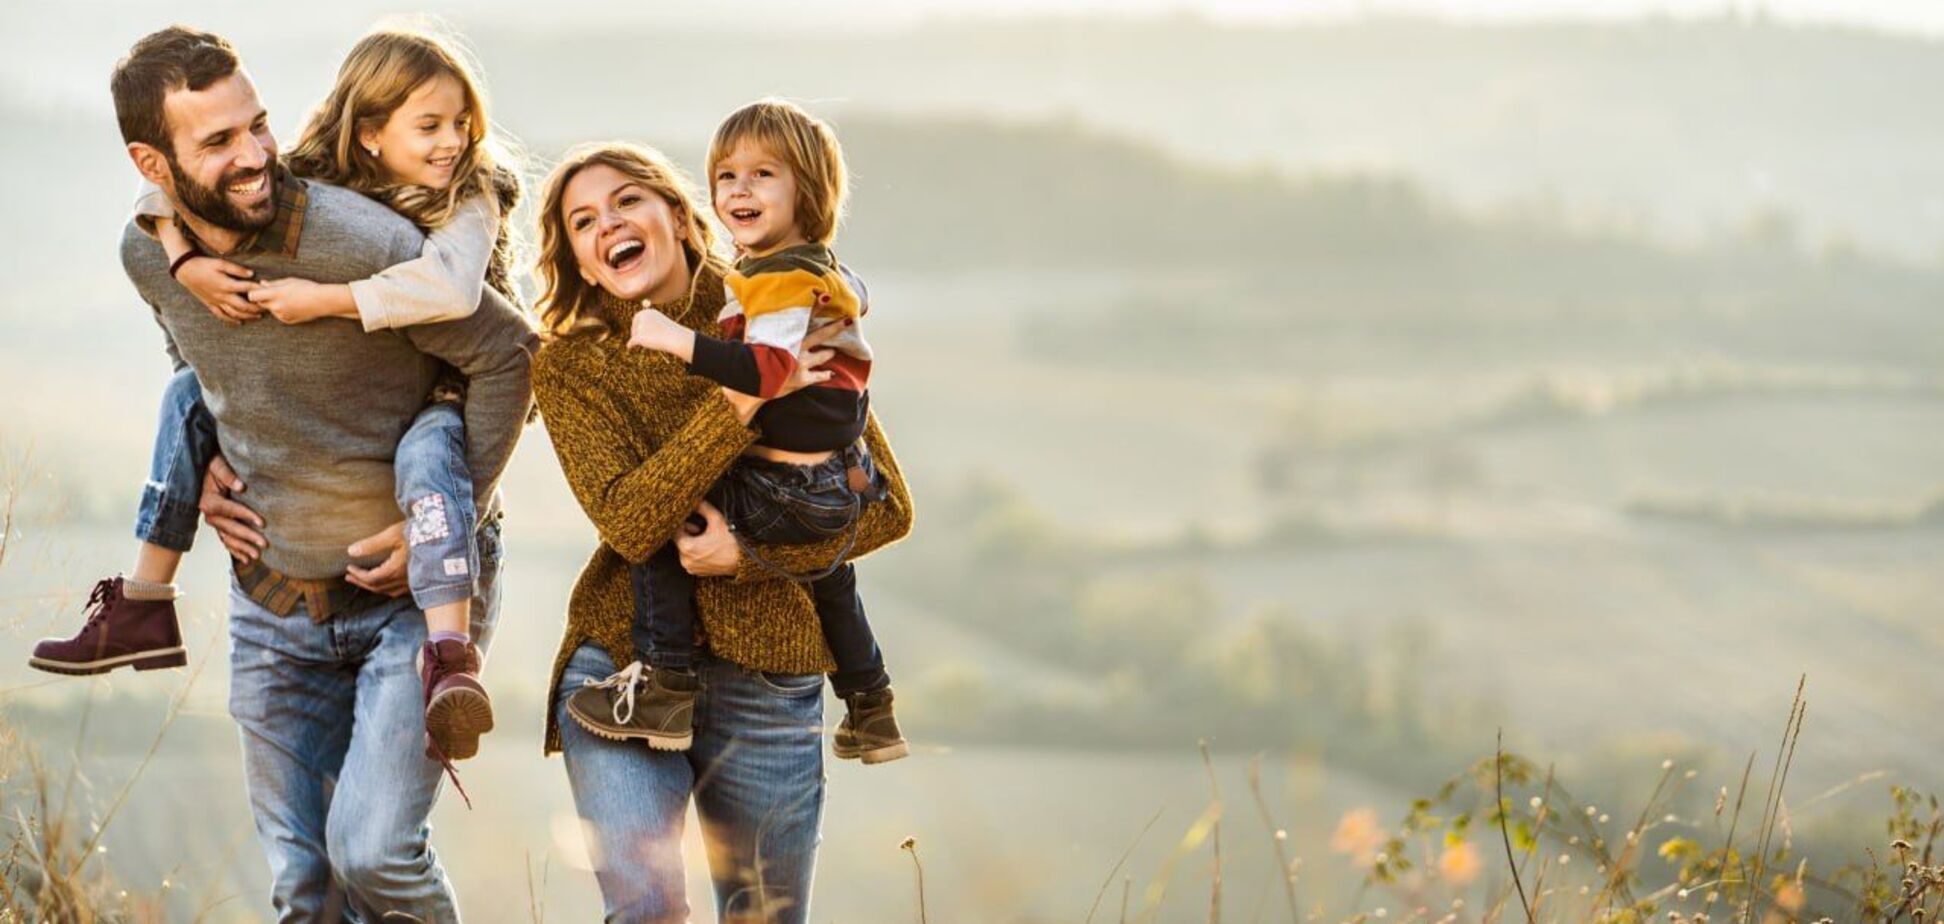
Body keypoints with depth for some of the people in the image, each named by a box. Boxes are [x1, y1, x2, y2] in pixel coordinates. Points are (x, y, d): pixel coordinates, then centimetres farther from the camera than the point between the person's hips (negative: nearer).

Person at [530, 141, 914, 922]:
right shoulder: (570, 367, 2)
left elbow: (888, 506, 0)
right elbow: (629, 522, -13)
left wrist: (751, 551, -14)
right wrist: (742, 403, -21)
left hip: (765, 676, 1)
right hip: (622, 662, -1)